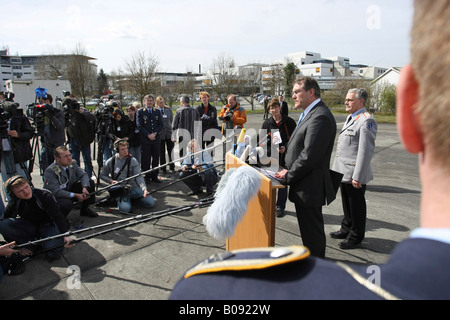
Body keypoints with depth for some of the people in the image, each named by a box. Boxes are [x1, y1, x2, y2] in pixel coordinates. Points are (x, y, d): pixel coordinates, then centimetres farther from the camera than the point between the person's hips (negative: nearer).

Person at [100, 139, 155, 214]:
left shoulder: (133, 160, -1)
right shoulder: (110, 162, 2)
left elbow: (138, 176, -8)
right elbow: (102, 175, 14)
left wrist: (144, 188, -25)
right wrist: (111, 181, -8)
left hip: (133, 187, 2)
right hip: (119, 190, -1)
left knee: (151, 203, -13)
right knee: (125, 208, -30)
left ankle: (131, 199, 12)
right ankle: (119, 200, 6)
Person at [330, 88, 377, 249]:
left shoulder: (367, 121, -18)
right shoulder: (351, 118, 13)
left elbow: (366, 151, -22)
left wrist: (357, 176, -23)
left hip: (355, 173, -9)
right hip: (344, 171, 9)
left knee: (356, 205, 6)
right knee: (347, 203, 22)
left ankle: (356, 237, 22)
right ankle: (346, 229, 39)